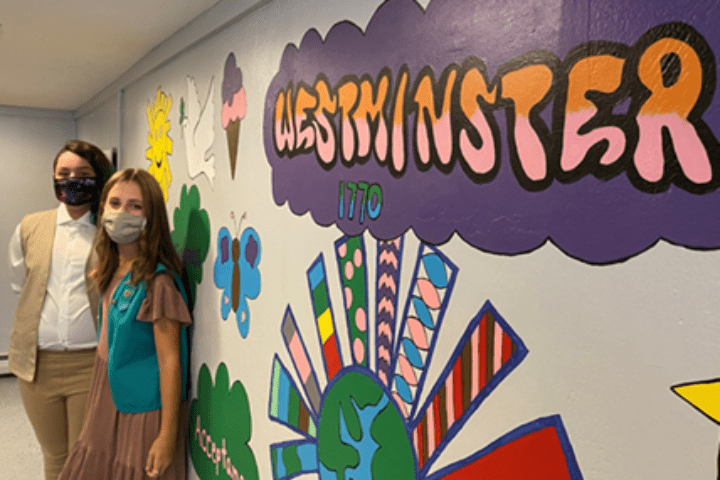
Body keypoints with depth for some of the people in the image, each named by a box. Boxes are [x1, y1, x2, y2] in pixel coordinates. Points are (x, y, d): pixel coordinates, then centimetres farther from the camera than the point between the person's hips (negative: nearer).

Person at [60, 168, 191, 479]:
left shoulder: (157, 281, -21)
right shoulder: (112, 271, 3)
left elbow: (170, 361, -20)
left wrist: (168, 435, -18)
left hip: (142, 408, -7)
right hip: (107, 399, 8)